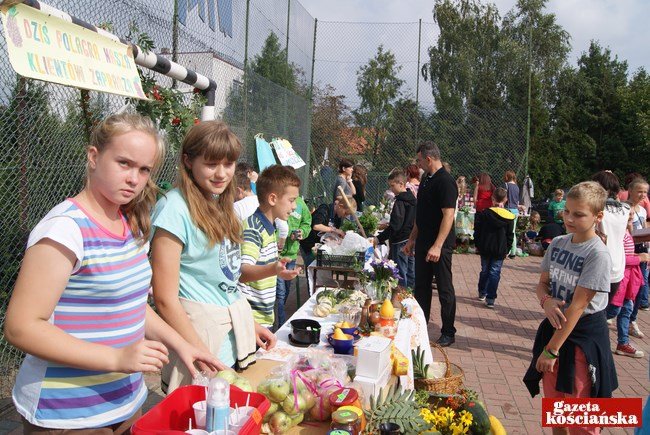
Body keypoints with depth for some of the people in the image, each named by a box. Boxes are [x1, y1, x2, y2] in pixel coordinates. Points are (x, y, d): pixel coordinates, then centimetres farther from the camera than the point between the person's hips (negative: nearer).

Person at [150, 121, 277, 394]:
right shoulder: (175, 207, -17)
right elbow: (165, 299, -18)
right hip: (200, 330, -8)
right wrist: (204, 357, -17)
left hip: (235, 329, 8)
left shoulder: (220, 204, 8)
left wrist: (248, 323, 11)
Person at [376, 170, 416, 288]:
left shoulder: (400, 202, -18)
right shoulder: (412, 198, 9)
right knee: (411, 273, 15)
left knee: (400, 275, -3)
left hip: (400, 243, -9)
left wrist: (379, 239, -24)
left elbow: (395, 225, -25)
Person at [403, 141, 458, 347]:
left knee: (445, 288, 3)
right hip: (423, 243, 9)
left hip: (439, 245, -9)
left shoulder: (445, 181, -15)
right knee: (421, 286, 14)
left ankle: (448, 332, 14)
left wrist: (437, 246, -28)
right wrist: (412, 239, 19)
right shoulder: (426, 179, 12)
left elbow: (448, 215, -22)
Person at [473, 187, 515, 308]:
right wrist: (507, 250, 9)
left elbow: (477, 231, -3)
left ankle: (482, 293, 30)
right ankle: (490, 299, -3)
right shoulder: (509, 217, -3)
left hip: (485, 248, 1)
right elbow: (510, 235, 1)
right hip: (500, 250, -1)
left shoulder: (485, 213, -6)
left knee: (485, 270, 17)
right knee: (495, 272, 2)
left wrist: (478, 244, 8)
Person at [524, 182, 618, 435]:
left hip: (584, 335, -6)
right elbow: (543, 283, 8)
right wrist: (546, 301, -17)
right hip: (555, 326, 6)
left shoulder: (598, 254, -21)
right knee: (554, 405, 18)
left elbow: (577, 306, -21)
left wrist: (551, 349, -19)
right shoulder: (558, 243, -1)